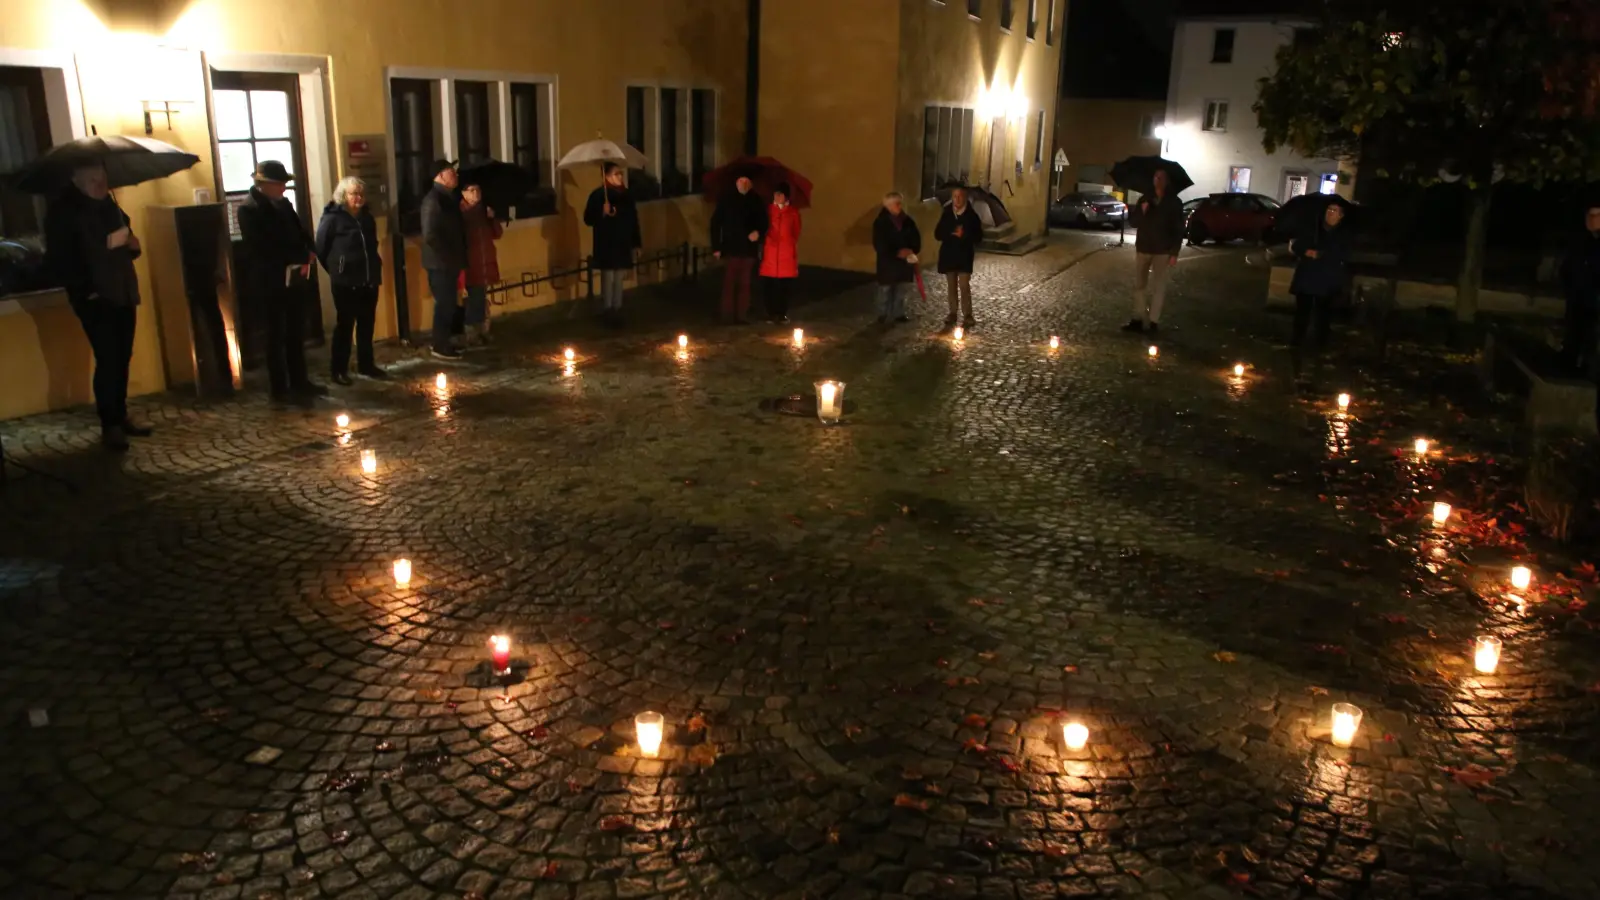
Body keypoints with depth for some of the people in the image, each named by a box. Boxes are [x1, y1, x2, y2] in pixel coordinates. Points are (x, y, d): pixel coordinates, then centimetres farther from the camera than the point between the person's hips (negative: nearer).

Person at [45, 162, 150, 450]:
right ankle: (110, 425, 2)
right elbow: (57, 260, -11)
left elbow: (126, 239, 22)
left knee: (122, 359, 10)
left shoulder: (107, 203, 12)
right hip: (95, 298, -6)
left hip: (123, 293, 6)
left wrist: (132, 243, -1)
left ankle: (121, 417, 21)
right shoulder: (62, 210, -8)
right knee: (107, 360, -7)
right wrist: (84, 290, -17)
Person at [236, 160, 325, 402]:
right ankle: (280, 388, 10)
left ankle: (299, 382, 24)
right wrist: (299, 259, -15)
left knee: (296, 333, 14)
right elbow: (265, 247, -19)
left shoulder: (283, 203, 10)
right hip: (270, 281, -7)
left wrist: (308, 253, -9)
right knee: (277, 335, 2)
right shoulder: (249, 209, -12)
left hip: (293, 278, 7)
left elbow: (299, 231, 12)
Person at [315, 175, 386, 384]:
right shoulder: (332, 218, -9)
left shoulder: (367, 217, 10)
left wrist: (374, 269, 14)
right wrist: (336, 270, 2)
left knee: (367, 324, 11)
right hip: (345, 282, -6)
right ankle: (339, 369, 8)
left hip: (369, 280, 6)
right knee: (344, 325, 0)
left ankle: (366, 364, 22)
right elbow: (321, 249, -5)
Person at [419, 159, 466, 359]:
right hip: (440, 263, -9)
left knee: (448, 303, 15)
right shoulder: (433, 200, -17)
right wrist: (447, 257, -17)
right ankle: (441, 346, 6)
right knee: (445, 304, -3)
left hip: (449, 262, 9)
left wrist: (458, 258, 11)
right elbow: (430, 235, -24)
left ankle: (444, 341, 24)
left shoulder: (448, 197, 13)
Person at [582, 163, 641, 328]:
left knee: (619, 280, 10)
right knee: (608, 279, -4)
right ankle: (608, 311, 3)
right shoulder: (598, 195, -8)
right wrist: (602, 213, -28)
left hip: (623, 245, 5)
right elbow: (588, 219, -11)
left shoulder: (626, 194, 8)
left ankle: (617, 310, 18)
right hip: (606, 246, -5)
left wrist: (636, 244, 14)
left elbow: (634, 220, 14)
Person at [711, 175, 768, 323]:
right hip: (731, 248, -2)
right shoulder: (726, 199, 0)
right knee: (729, 283, -4)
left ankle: (742, 315, 11)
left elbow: (763, 222, 12)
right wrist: (716, 247, -6)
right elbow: (715, 223, 0)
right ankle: (728, 316, 1)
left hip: (749, 249, 2)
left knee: (745, 284, 5)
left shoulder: (756, 200, 6)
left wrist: (759, 232, -12)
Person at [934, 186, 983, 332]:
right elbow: (937, 234, 0)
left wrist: (964, 235, -20)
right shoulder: (946, 214, 3)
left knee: (964, 286, -10)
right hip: (948, 255, 3)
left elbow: (978, 237, -4)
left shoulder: (972, 215, -4)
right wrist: (952, 233, -16)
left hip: (965, 256, -3)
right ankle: (952, 313, 19)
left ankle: (967, 316, -6)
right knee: (951, 287, 10)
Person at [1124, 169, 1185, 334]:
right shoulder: (1144, 200, 7)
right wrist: (1142, 212, -14)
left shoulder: (1174, 202, -1)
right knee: (1139, 285, 7)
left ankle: (1153, 321, 1)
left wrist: (1174, 252, -9)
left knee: (1158, 286, -1)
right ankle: (1138, 319, 13)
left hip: (1163, 250, -3)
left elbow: (1178, 229, -3)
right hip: (1143, 248, 4)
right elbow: (1134, 222, 7)